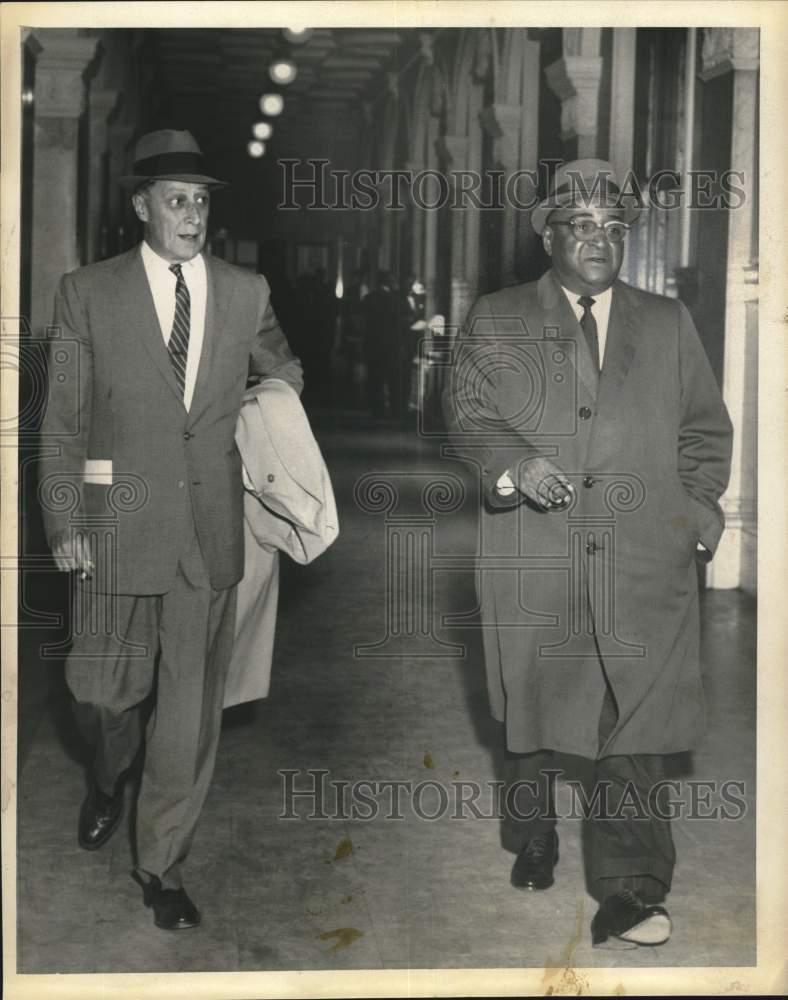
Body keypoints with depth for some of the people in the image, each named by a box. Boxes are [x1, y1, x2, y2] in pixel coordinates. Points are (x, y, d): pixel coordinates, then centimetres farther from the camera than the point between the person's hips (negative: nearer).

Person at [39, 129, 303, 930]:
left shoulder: (246, 292, 6)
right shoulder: (87, 293, -1)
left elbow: (283, 375, 23)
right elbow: (62, 421, -1)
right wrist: (63, 523, -6)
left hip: (209, 528, 2)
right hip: (119, 524, -1)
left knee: (190, 704, 5)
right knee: (102, 690, 10)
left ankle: (161, 862, 20)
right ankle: (109, 780, 46)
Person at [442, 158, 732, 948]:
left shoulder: (668, 325, 14)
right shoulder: (495, 321, 11)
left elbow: (706, 432, 17)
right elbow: (465, 411, 4)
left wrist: (697, 517, 4)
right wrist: (515, 463, -15)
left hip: (645, 562, 0)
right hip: (532, 563, 0)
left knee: (635, 732, -7)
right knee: (530, 711, 12)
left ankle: (629, 897, -6)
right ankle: (532, 845, 34)